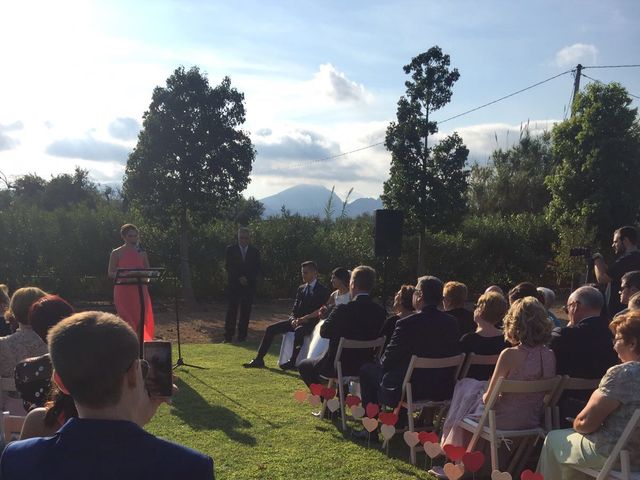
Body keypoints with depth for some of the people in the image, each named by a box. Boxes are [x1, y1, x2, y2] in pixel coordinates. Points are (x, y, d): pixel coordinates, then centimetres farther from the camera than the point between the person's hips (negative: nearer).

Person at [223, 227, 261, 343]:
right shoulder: (231, 249, 7)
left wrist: (247, 279, -8)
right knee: (232, 311, -4)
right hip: (234, 285, -1)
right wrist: (239, 278, -9)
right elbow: (228, 267, 1)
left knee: (246, 312, -1)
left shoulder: (254, 251, 11)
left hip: (249, 286, 1)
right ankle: (228, 336, -2)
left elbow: (257, 269, 7)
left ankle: (242, 336, 4)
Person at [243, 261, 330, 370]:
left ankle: (292, 362, -36)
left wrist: (305, 318, -21)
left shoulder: (323, 290, -1)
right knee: (270, 329, -8)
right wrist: (293, 319, -7)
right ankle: (259, 360, -7)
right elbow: (295, 309, 15)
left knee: (299, 331, -40)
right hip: (296, 321, 7)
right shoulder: (301, 288, 18)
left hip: (310, 323, -6)